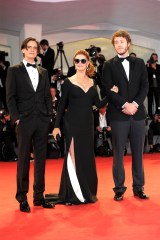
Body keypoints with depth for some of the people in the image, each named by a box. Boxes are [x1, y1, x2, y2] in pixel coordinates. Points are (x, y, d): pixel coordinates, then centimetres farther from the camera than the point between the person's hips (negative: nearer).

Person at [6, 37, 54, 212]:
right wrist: (16, 117, -10)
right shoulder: (14, 71, 3)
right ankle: (22, 198, 7)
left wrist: (49, 115, 4)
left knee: (41, 158, 7)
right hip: (25, 121, -4)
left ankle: (39, 196, 15)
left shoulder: (43, 72, 16)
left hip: (42, 121, 4)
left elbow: (47, 96, 15)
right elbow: (10, 97, -2)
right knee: (23, 159, 0)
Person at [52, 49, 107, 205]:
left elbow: (98, 104, 8)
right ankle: (72, 194, 4)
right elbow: (62, 105, -2)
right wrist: (57, 126, -6)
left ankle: (88, 192, 18)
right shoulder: (68, 82, -2)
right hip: (72, 124, -4)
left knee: (87, 157, 8)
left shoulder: (92, 83, 10)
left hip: (87, 124, 4)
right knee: (73, 157, -4)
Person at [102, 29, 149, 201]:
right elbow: (108, 90, -4)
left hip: (138, 114, 2)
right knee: (118, 153, 1)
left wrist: (135, 104, -10)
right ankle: (119, 189, 9)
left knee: (138, 152, 6)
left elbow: (145, 86, 5)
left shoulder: (139, 63, 11)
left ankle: (138, 187, 15)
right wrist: (124, 104, -14)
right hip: (118, 115, -2)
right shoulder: (109, 65, 4)